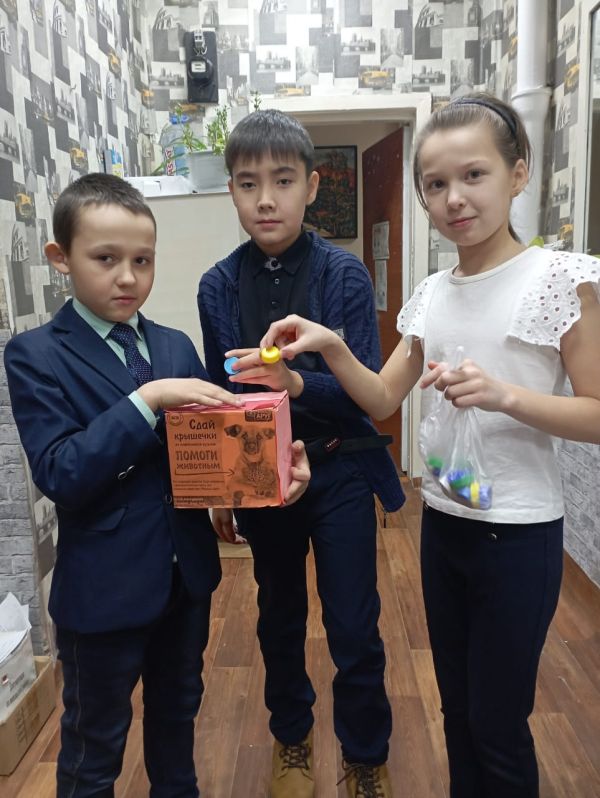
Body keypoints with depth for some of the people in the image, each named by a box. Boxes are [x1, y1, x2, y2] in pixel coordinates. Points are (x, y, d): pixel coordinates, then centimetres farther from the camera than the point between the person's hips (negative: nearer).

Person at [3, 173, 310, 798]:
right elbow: (58, 475, -21)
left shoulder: (175, 346, 3)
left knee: (177, 710, 27)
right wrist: (145, 401, -28)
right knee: (94, 744, 18)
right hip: (102, 589, -4)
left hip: (187, 573, 5)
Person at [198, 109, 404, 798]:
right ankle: (291, 735, 47)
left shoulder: (344, 275, -10)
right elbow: (219, 398, 4)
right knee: (279, 618, 20)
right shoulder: (219, 286, -3)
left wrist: (298, 382, -34)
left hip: (338, 473, -2)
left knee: (355, 632, 7)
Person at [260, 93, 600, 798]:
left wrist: (501, 394, -27)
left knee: (497, 721, 12)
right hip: (443, 521, 6)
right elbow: (382, 399, 3)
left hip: (518, 531, -5)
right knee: (456, 706, 22)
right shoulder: (431, 294, 4)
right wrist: (330, 348, -13)